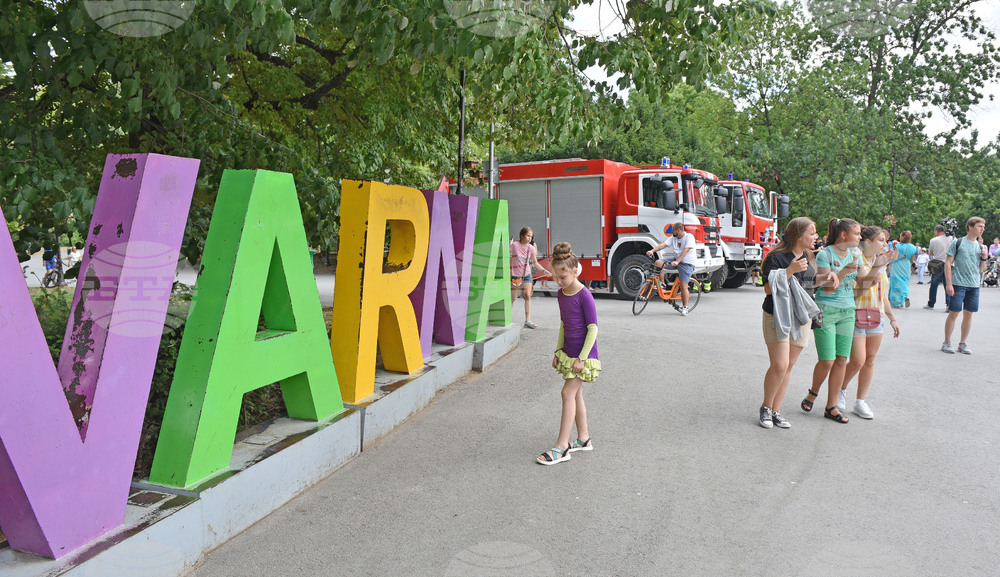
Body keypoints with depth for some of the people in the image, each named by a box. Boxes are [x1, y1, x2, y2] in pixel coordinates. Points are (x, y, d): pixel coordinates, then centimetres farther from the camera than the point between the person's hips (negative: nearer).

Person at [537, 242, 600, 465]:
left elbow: (593, 329, -18)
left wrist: (582, 357, -19)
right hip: (568, 352, 8)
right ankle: (584, 438, 26)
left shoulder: (584, 296, -18)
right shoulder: (562, 294, 6)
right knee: (575, 394, 13)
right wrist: (559, 351, 14)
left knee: (568, 393, -10)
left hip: (583, 353, -8)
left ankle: (561, 447, -7)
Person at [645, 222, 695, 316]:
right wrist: (652, 251, -26)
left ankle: (685, 308, 0)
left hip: (687, 263, -6)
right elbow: (662, 245, -9)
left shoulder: (689, 237, -14)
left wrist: (677, 261, -39)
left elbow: (685, 251, -27)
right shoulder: (673, 238, 4)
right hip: (676, 260, 6)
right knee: (658, 263, -14)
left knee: (683, 286, -13)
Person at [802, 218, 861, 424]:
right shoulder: (825, 255, -10)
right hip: (825, 311, -6)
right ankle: (813, 392, 23)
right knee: (827, 360, -7)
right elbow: (828, 288, -13)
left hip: (847, 312, 6)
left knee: (842, 360, 4)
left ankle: (831, 407, 13)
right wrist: (845, 271, -25)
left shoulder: (854, 254, 9)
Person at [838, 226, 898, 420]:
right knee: (858, 360, -9)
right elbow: (863, 283, -25)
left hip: (876, 316, 7)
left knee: (870, 360, 7)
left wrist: (892, 318, 19)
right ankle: (841, 390, 17)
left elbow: (883, 294, 20)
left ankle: (861, 402, 15)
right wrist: (877, 267, -38)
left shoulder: (880, 260, 14)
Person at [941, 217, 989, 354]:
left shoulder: (980, 246, 12)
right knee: (954, 313, -3)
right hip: (958, 284, -5)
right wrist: (949, 283, -10)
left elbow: (981, 270, 16)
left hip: (974, 286, 5)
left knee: (968, 314, 7)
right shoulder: (958, 243, -2)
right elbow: (948, 263, -4)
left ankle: (963, 343, 17)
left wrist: (984, 258, -3)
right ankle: (947, 343, 7)